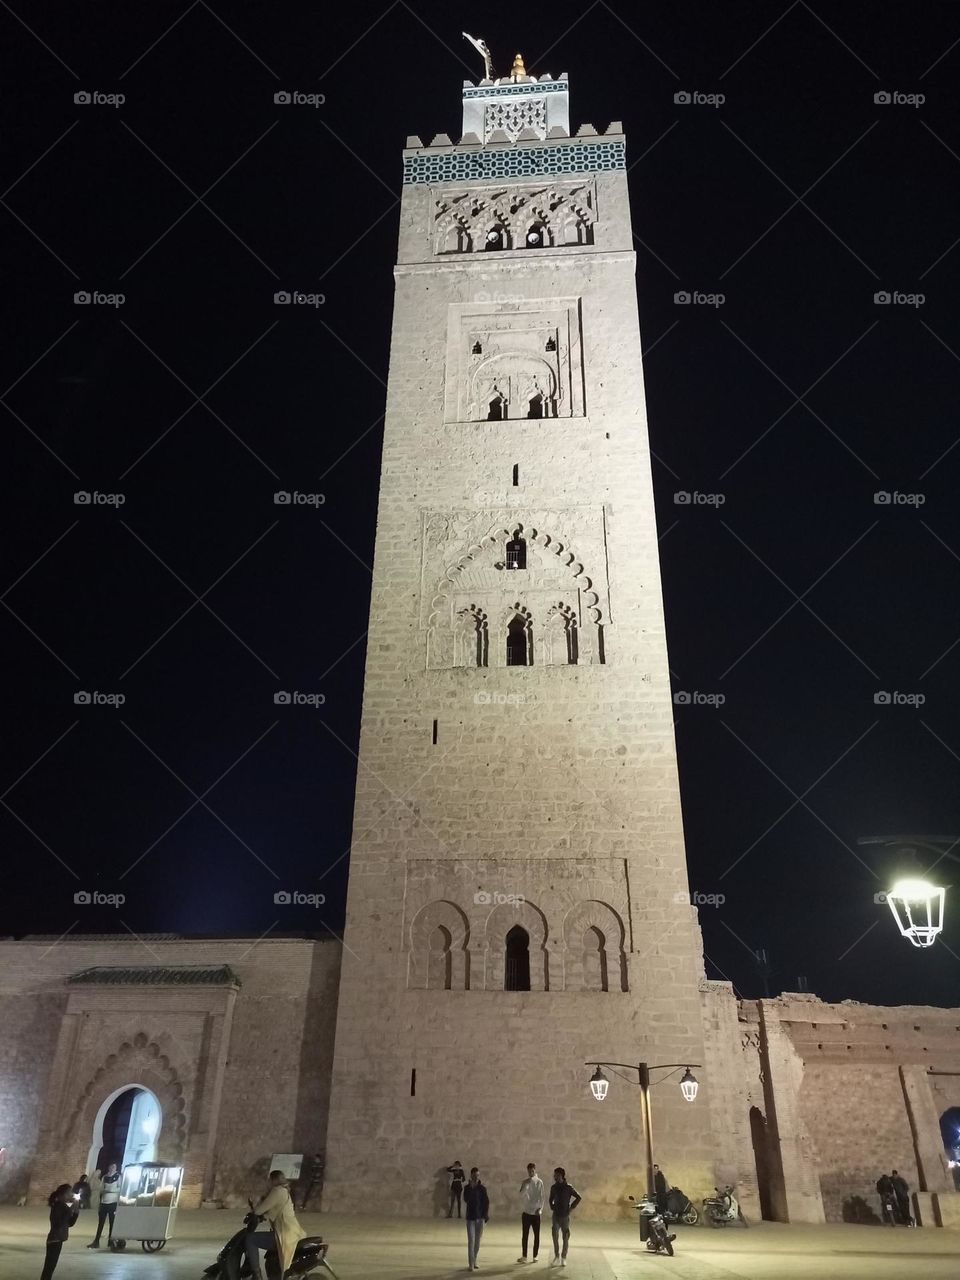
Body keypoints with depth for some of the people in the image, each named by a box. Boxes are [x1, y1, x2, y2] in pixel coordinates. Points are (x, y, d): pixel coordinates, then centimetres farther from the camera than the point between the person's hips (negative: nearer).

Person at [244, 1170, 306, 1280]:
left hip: (285, 1236, -11)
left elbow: (259, 1210, -11)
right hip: (292, 1233, 11)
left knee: (249, 1239, -14)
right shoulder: (285, 1191, 18)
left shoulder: (277, 1191, -11)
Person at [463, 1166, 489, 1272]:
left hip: (480, 1217, 2)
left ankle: (474, 1262, 23)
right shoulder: (467, 1188, -2)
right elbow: (466, 1200, -13)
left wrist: (487, 1214, -10)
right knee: (471, 1241, -8)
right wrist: (471, 1188, -20)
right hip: (470, 1217, -2)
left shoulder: (482, 1188, -1)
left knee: (477, 1241, 10)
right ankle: (471, 1265, -6)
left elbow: (486, 1202, 0)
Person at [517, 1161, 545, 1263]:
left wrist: (540, 1208, -11)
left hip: (536, 1212, -1)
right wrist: (526, 1184, -20)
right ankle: (524, 1256, 9)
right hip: (526, 1211, 1)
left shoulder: (539, 1182, -1)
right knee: (525, 1235, 2)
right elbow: (521, 1194, -9)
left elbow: (541, 1196, 0)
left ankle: (535, 1256, 13)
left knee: (536, 1235, 4)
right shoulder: (524, 1182, 2)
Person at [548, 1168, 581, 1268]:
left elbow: (579, 1197, -8)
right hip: (556, 1215, 3)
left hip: (565, 1216, -3)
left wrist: (571, 1208, -9)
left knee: (565, 1238, 5)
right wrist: (552, 1207, 3)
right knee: (555, 1237, 4)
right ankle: (556, 1257, 18)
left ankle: (563, 1258, 17)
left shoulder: (568, 1187, -11)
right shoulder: (553, 1187, 2)